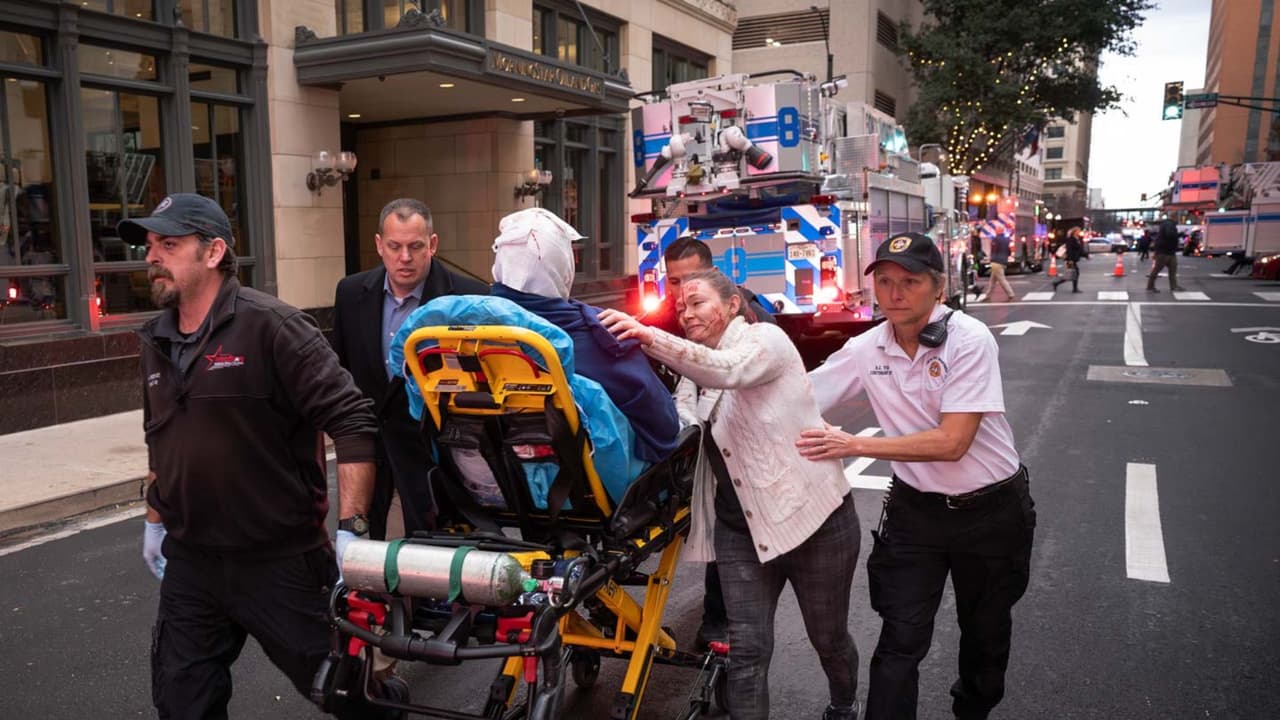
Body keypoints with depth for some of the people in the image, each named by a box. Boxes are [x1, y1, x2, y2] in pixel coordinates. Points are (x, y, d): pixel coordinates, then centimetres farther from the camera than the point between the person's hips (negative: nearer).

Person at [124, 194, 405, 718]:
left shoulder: (272, 326, -16)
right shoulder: (156, 340, 7)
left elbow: (352, 421, -20)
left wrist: (350, 529, -23)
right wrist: (155, 521, 22)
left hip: (281, 562, -6)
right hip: (189, 563, 7)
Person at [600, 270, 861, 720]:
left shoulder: (766, 338, -9)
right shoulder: (694, 372, 13)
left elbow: (728, 370, -31)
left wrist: (650, 339, -42)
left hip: (814, 516, -4)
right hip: (740, 528, 5)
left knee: (828, 637, 15)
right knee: (747, 649, -1)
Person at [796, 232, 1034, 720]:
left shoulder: (969, 340, -21)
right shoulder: (866, 350, -8)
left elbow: (952, 442, -28)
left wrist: (854, 446, -27)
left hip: (991, 510, -1)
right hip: (915, 509, 2)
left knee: (985, 631, 20)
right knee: (900, 640, -1)